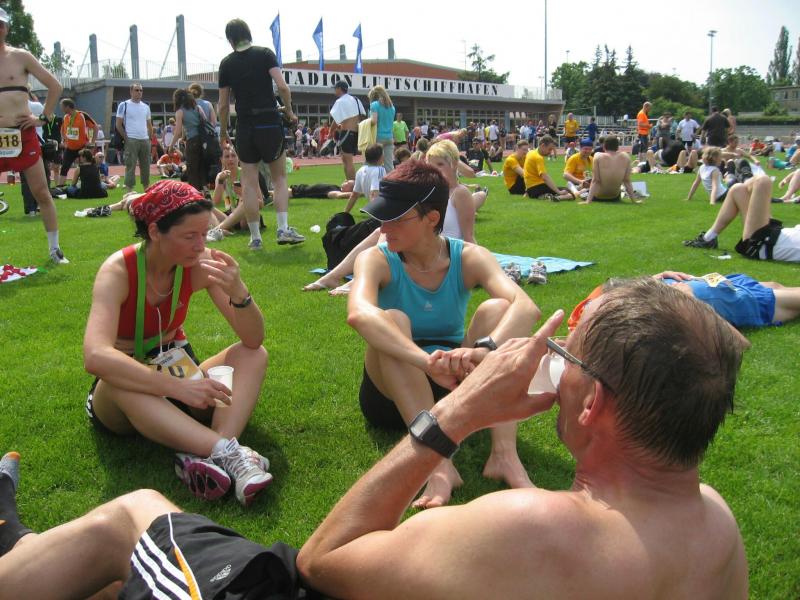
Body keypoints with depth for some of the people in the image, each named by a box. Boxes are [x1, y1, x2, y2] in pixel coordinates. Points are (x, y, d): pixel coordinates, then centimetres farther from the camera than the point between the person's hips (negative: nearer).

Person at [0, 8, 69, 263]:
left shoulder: (21, 56, 3)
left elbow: (55, 86, 7)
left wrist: (44, 118, 2)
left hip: (23, 134, -1)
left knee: (42, 193, 2)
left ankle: (55, 249, 12)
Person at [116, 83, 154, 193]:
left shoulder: (146, 106, 14)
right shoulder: (124, 105, -1)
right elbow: (118, 124, -2)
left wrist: (150, 138, 11)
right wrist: (126, 138, -8)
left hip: (145, 140, 5)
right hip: (131, 140, -5)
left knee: (145, 166, 8)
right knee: (130, 166, -8)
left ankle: (147, 190, 15)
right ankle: (129, 191, -9)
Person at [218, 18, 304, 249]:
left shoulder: (226, 63, 5)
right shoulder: (265, 54, 0)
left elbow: (223, 105, 5)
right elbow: (282, 86, -13)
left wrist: (223, 133, 17)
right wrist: (289, 110, 3)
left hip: (244, 126, 1)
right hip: (270, 123, -1)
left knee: (249, 183, 5)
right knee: (279, 178, 10)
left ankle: (255, 237, 7)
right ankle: (283, 229, 0)